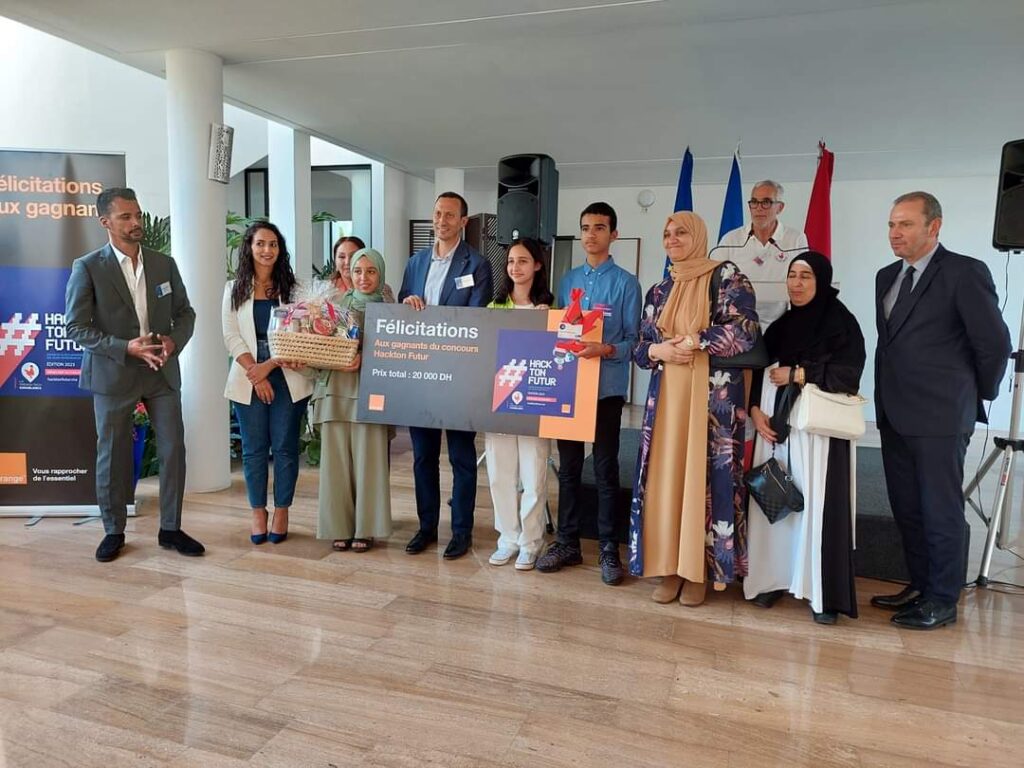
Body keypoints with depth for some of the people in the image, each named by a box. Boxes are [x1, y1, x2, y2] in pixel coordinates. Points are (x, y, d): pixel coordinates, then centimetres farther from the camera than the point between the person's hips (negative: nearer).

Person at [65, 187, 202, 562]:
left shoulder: (164, 264, 5)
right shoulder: (87, 268, -6)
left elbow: (185, 312, 9)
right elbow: (76, 327, -8)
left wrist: (174, 340, -11)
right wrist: (126, 347, -20)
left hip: (162, 372, 3)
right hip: (113, 374, -3)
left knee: (173, 450, 3)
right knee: (112, 456, 7)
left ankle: (170, 529, 17)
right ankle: (114, 531, 24)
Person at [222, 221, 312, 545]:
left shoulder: (292, 288, 3)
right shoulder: (235, 289, 8)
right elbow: (232, 336, 1)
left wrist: (269, 366, -13)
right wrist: (254, 372, -10)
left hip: (287, 378, -1)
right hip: (248, 380, 1)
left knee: (285, 447, 4)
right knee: (253, 449, 6)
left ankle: (281, 513, 15)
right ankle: (258, 513, 17)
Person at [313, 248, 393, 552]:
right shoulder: (336, 303, 11)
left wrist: (364, 359, -20)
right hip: (334, 389, 2)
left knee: (367, 458, -1)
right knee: (336, 458, 4)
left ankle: (365, 528, 12)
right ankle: (340, 526, 16)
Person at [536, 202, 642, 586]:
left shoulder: (625, 283, -3)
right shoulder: (568, 280, 11)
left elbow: (634, 340, -6)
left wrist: (606, 349, -23)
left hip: (606, 388, -4)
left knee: (605, 470, 4)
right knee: (568, 467, 11)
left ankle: (608, 549, 15)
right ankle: (567, 542, 23)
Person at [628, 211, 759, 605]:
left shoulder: (727, 277, -1)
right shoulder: (659, 292, 14)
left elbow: (743, 331, -15)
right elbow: (639, 348, 12)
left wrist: (689, 342, -9)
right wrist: (659, 351, -9)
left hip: (713, 396, -4)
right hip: (666, 396, 5)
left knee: (704, 478, -2)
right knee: (666, 478, 3)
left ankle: (699, 570, 11)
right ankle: (670, 567, 14)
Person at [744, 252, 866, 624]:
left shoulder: (841, 322, -1)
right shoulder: (780, 326, 14)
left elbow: (850, 374, -12)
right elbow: (758, 372, 12)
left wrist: (797, 374, -11)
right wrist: (755, 410, -3)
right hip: (776, 426, 5)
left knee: (818, 506, -5)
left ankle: (824, 593, 5)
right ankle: (773, 578, 16)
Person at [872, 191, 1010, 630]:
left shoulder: (964, 273, -8)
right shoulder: (887, 277, 13)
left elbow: (995, 342, -7)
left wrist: (977, 397, 3)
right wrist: (886, 400, 10)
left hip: (940, 417, -7)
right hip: (895, 415, 7)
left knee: (940, 511, 2)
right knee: (906, 508, 14)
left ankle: (943, 601, 14)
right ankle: (920, 587, 29)